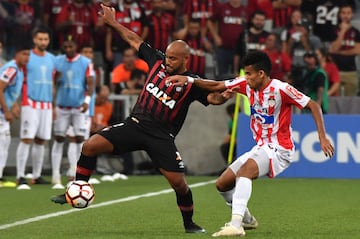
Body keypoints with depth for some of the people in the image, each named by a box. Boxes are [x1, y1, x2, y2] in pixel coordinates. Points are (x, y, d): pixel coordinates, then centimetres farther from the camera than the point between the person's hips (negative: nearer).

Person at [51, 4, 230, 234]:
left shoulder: (192, 83, -6)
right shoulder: (157, 61, 6)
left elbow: (212, 97, -19)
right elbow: (135, 40, 16)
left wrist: (223, 96, -41)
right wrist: (113, 23, 20)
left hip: (162, 136, -3)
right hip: (135, 124, 4)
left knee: (178, 182, -12)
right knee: (90, 146, -12)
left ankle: (189, 223, 14)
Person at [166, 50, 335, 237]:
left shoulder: (280, 89, -18)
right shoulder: (246, 84, 1)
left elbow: (313, 106, -14)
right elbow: (216, 86, 6)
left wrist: (322, 137, -21)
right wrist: (189, 80, -7)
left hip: (279, 149, -8)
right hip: (260, 147, 8)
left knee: (246, 169, -35)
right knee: (223, 184, 8)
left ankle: (236, 225, -44)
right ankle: (246, 219, 34)